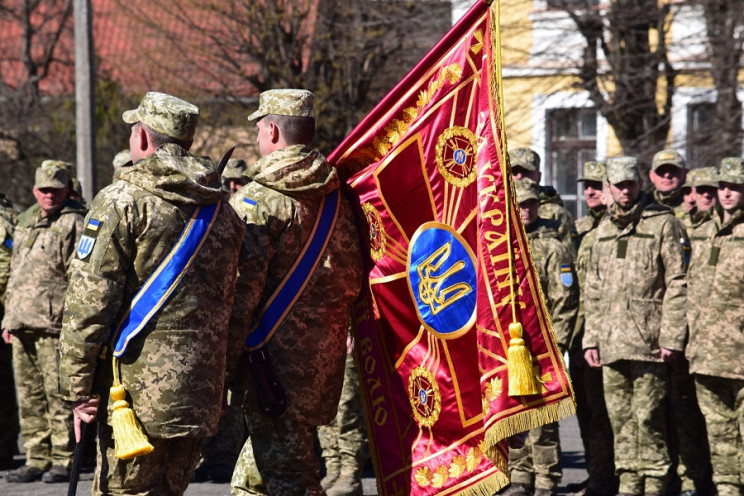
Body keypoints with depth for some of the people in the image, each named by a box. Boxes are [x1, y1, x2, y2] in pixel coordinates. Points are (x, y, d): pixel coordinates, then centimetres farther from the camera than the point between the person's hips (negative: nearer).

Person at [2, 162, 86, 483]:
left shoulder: (74, 224, -4)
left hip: (53, 325, -8)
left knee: (58, 396, -6)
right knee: (29, 397, 10)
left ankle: (64, 461, -1)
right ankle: (37, 460, 15)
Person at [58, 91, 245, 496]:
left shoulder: (122, 201, -7)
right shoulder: (222, 211, 14)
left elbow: (89, 302, -10)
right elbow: (230, 301, 14)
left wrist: (78, 389, -7)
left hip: (141, 387, -6)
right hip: (203, 394, 6)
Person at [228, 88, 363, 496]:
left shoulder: (256, 202, -14)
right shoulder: (336, 195, 8)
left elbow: (241, 289, -18)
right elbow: (354, 278, 13)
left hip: (278, 354, -8)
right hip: (327, 352, 8)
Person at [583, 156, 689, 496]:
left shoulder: (663, 223, -1)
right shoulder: (605, 229, 17)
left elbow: (678, 286, -6)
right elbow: (592, 289, 20)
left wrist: (671, 338, -11)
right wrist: (590, 338, 13)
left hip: (648, 340, -6)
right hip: (610, 343, 6)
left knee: (648, 416, -6)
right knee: (620, 417, 7)